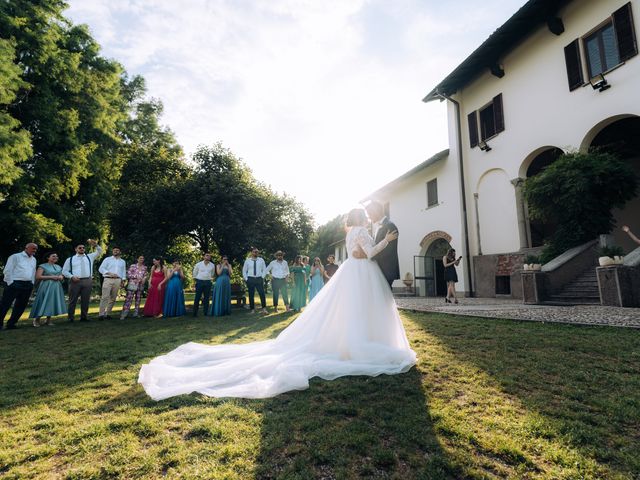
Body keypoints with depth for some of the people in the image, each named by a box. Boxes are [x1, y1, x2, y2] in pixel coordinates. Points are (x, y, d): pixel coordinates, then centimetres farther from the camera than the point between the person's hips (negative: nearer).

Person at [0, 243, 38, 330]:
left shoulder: (34, 259, 17)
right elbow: (7, 270, -6)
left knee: (20, 306, 9)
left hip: (27, 285, 6)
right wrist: (10, 283, -10)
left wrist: (32, 284, 12)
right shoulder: (15, 256, -2)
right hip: (15, 284, -6)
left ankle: (11, 324, 18)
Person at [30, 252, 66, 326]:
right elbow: (38, 277, -11)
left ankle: (48, 320, 11)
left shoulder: (59, 267, 17)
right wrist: (51, 277, -16)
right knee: (43, 303, -6)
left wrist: (61, 277, -3)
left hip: (57, 287, 5)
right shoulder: (42, 266, -2)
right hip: (46, 287, -5)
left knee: (53, 303, 4)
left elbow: (62, 276, 21)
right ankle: (36, 319, 7)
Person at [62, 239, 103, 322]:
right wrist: (72, 276, -8)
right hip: (75, 281, -1)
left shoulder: (90, 257, 16)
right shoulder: (70, 259, 11)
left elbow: (99, 252, 9)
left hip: (87, 281, 2)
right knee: (73, 300, 1)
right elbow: (65, 271, 9)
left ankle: (84, 316, 12)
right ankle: (70, 317, 8)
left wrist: (95, 245, -9)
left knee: (85, 300, 4)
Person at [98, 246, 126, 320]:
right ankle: (101, 314, -10)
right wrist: (110, 273, -11)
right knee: (105, 297, -11)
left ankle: (108, 314, 8)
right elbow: (101, 269, 2)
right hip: (108, 279, -3)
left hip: (118, 280, 3)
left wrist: (123, 280, 10)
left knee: (113, 298, 2)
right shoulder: (107, 259, 10)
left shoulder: (122, 261, 21)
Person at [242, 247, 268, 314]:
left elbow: (264, 269, 10)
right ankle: (252, 309, 14)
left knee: (262, 294, -7)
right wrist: (246, 279, 1)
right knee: (251, 295, 3)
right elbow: (244, 271, 8)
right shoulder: (247, 261, 4)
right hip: (250, 279, 0)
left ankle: (264, 309, -1)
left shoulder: (261, 260, 7)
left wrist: (262, 277, 1)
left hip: (259, 279, 0)